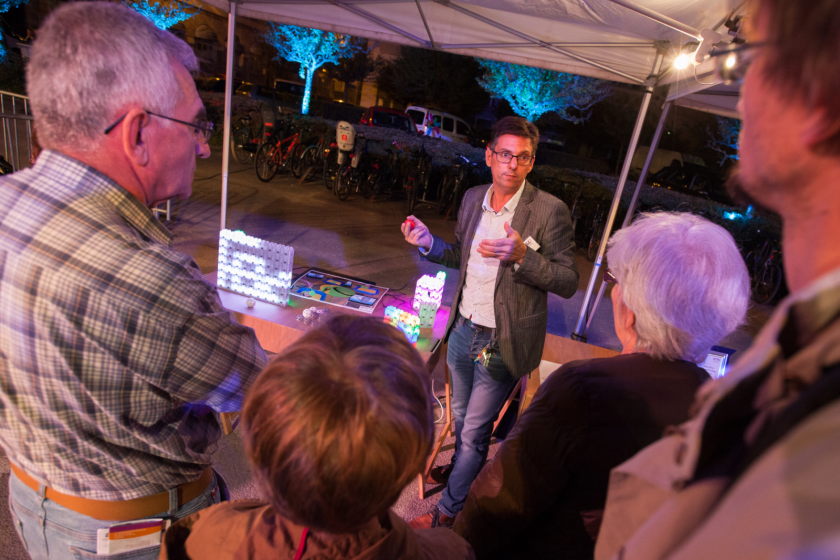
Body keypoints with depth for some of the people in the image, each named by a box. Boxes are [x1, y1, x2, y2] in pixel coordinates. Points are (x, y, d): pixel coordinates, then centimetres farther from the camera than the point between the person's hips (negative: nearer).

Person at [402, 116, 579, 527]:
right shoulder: (473, 199, 2)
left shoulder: (550, 211, -17)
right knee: (461, 415, 26)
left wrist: (522, 256, -31)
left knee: (474, 431, 7)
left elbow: (568, 282, -16)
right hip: (463, 329, 6)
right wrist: (429, 243, -4)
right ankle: (464, 465, 55)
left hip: (501, 343, -6)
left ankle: (448, 511, 30)